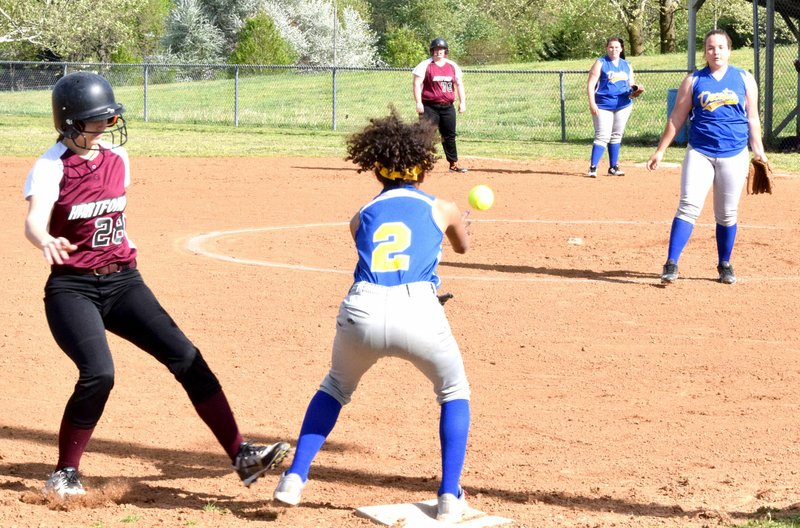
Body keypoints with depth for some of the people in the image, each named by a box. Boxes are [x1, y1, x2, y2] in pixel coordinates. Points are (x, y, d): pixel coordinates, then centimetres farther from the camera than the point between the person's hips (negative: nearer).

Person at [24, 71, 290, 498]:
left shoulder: (117, 157, 5)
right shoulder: (51, 167, -13)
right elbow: (34, 220, -31)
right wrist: (46, 242, -52)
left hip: (122, 281, 5)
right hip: (72, 287, -5)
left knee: (186, 358, -6)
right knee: (98, 374, -24)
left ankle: (241, 456, -4)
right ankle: (65, 474, -3)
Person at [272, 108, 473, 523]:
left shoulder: (361, 217, 22)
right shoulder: (441, 208, 19)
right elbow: (463, 246, 41)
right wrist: (457, 221, 65)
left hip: (362, 312, 2)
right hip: (417, 311, -2)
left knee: (336, 387, 32)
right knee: (454, 392, 25)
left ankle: (294, 478, 21)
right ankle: (449, 497, 14)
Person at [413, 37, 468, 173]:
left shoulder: (453, 66, 11)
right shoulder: (425, 65, -3)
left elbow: (459, 84, 14)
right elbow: (417, 83, -8)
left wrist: (462, 102, 6)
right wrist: (418, 103, -17)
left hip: (448, 107, 5)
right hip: (430, 107, -5)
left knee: (450, 135, 11)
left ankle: (454, 164, 19)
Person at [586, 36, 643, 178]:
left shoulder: (627, 65, 12)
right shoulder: (601, 63, -1)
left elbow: (631, 86, 16)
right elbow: (591, 84, -6)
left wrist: (635, 91, -8)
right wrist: (592, 103, -16)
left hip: (623, 106, 5)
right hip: (603, 106, -5)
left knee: (616, 136, 11)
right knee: (602, 137, -12)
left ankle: (613, 167, 19)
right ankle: (592, 168, -13)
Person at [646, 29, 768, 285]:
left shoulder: (744, 79, 7)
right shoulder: (693, 81, 4)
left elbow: (752, 118, 11)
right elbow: (676, 119, 7)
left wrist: (758, 149, 4)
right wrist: (660, 150, 4)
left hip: (734, 155, 1)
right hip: (699, 153, -1)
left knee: (727, 215, 7)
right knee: (688, 207, -11)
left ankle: (725, 265, 21)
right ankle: (671, 264, -12)